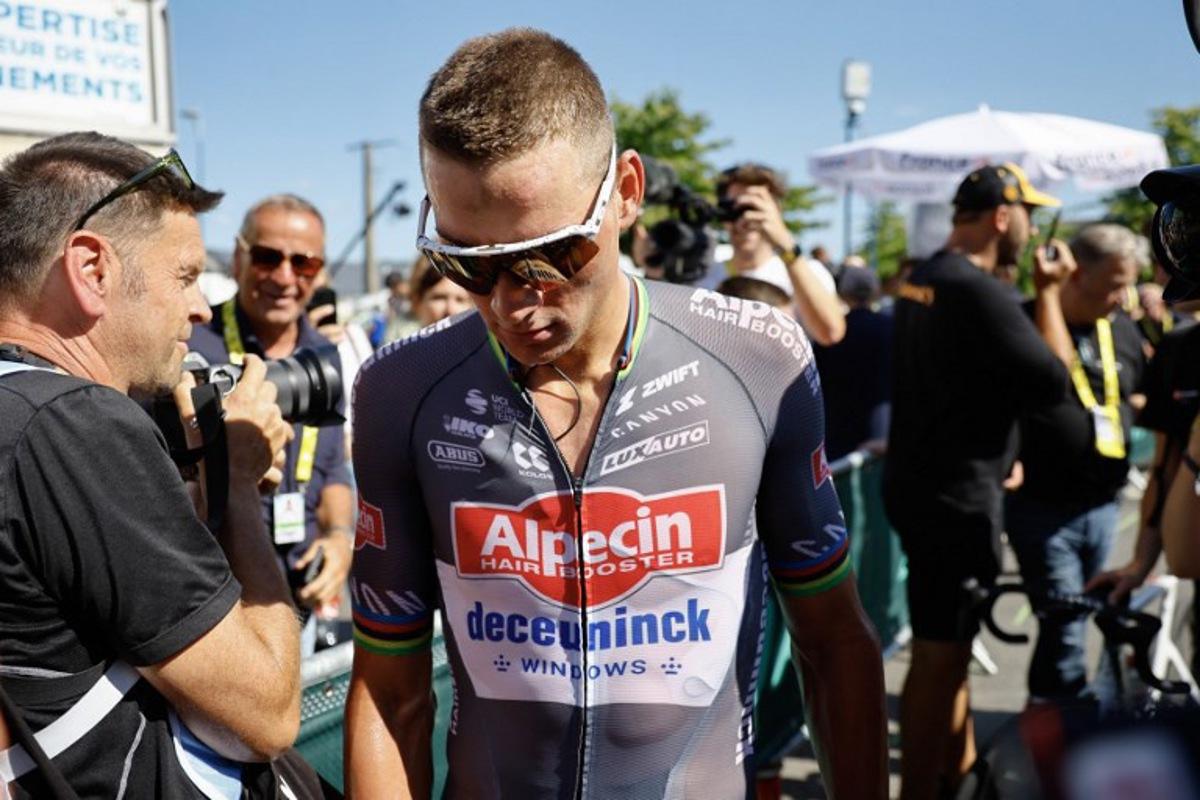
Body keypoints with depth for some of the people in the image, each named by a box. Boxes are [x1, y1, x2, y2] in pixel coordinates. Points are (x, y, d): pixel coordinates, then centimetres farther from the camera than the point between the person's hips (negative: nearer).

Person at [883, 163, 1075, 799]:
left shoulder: (922, 280, 9)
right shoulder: (978, 290, -21)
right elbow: (1054, 382, -18)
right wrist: (1049, 293, -8)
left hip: (925, 482, 10)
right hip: (957, 494, -10)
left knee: (949, 641, 21)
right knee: (941, 651, -1)